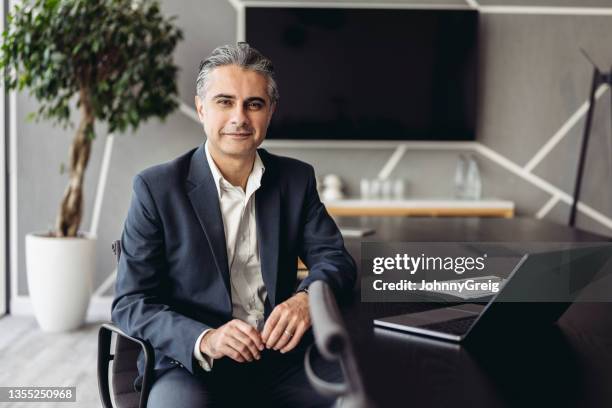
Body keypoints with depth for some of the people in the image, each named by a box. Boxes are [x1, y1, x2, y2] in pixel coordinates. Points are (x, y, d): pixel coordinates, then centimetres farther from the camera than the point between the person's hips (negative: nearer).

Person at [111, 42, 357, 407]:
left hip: (280, 357, 3)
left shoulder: (297, 179, 7)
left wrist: (308, 296, -22)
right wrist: (204, 340, -25)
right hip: (191, 366, -3)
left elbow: (335, 258, 3)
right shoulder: (157, 188, -4)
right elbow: (131, 304, -6)